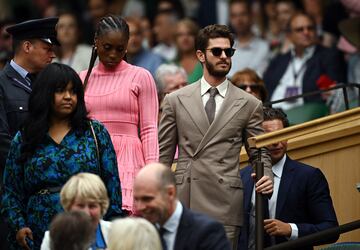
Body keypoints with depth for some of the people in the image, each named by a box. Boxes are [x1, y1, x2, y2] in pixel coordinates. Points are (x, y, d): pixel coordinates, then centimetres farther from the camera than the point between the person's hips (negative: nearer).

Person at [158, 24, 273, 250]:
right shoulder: (175, 101, 12)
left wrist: (266, 178, -7)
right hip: (181, 203, 1)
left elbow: (259, 153, 15)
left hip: (224, 205, -1)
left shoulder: (249, 105, 10)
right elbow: (163, 156, 12)